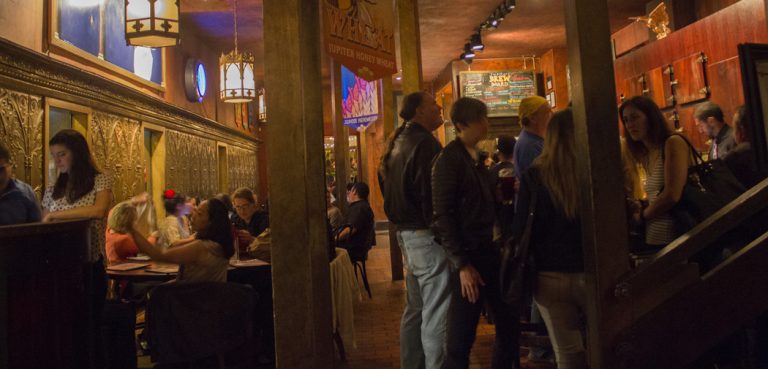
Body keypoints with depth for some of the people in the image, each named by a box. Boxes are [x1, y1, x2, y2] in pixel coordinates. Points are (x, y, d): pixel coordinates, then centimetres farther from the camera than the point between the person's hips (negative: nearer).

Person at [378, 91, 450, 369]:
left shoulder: (397, 142, 15)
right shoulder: (424, 142, -14)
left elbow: (389, 190, 20)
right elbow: (431, 194, -21)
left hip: (406, 232, 10)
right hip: (426, 234, -10)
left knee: (415, 309, 18)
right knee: (436, 314, -4)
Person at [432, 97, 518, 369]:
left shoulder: (476, 157, 12)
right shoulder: (449, 160, -12)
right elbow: (443, 217, -16)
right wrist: (462, 264, -17)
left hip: (489, 252, 8)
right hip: (468, 256, -8)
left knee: (509, 326, 16)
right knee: (461, 338, 1)